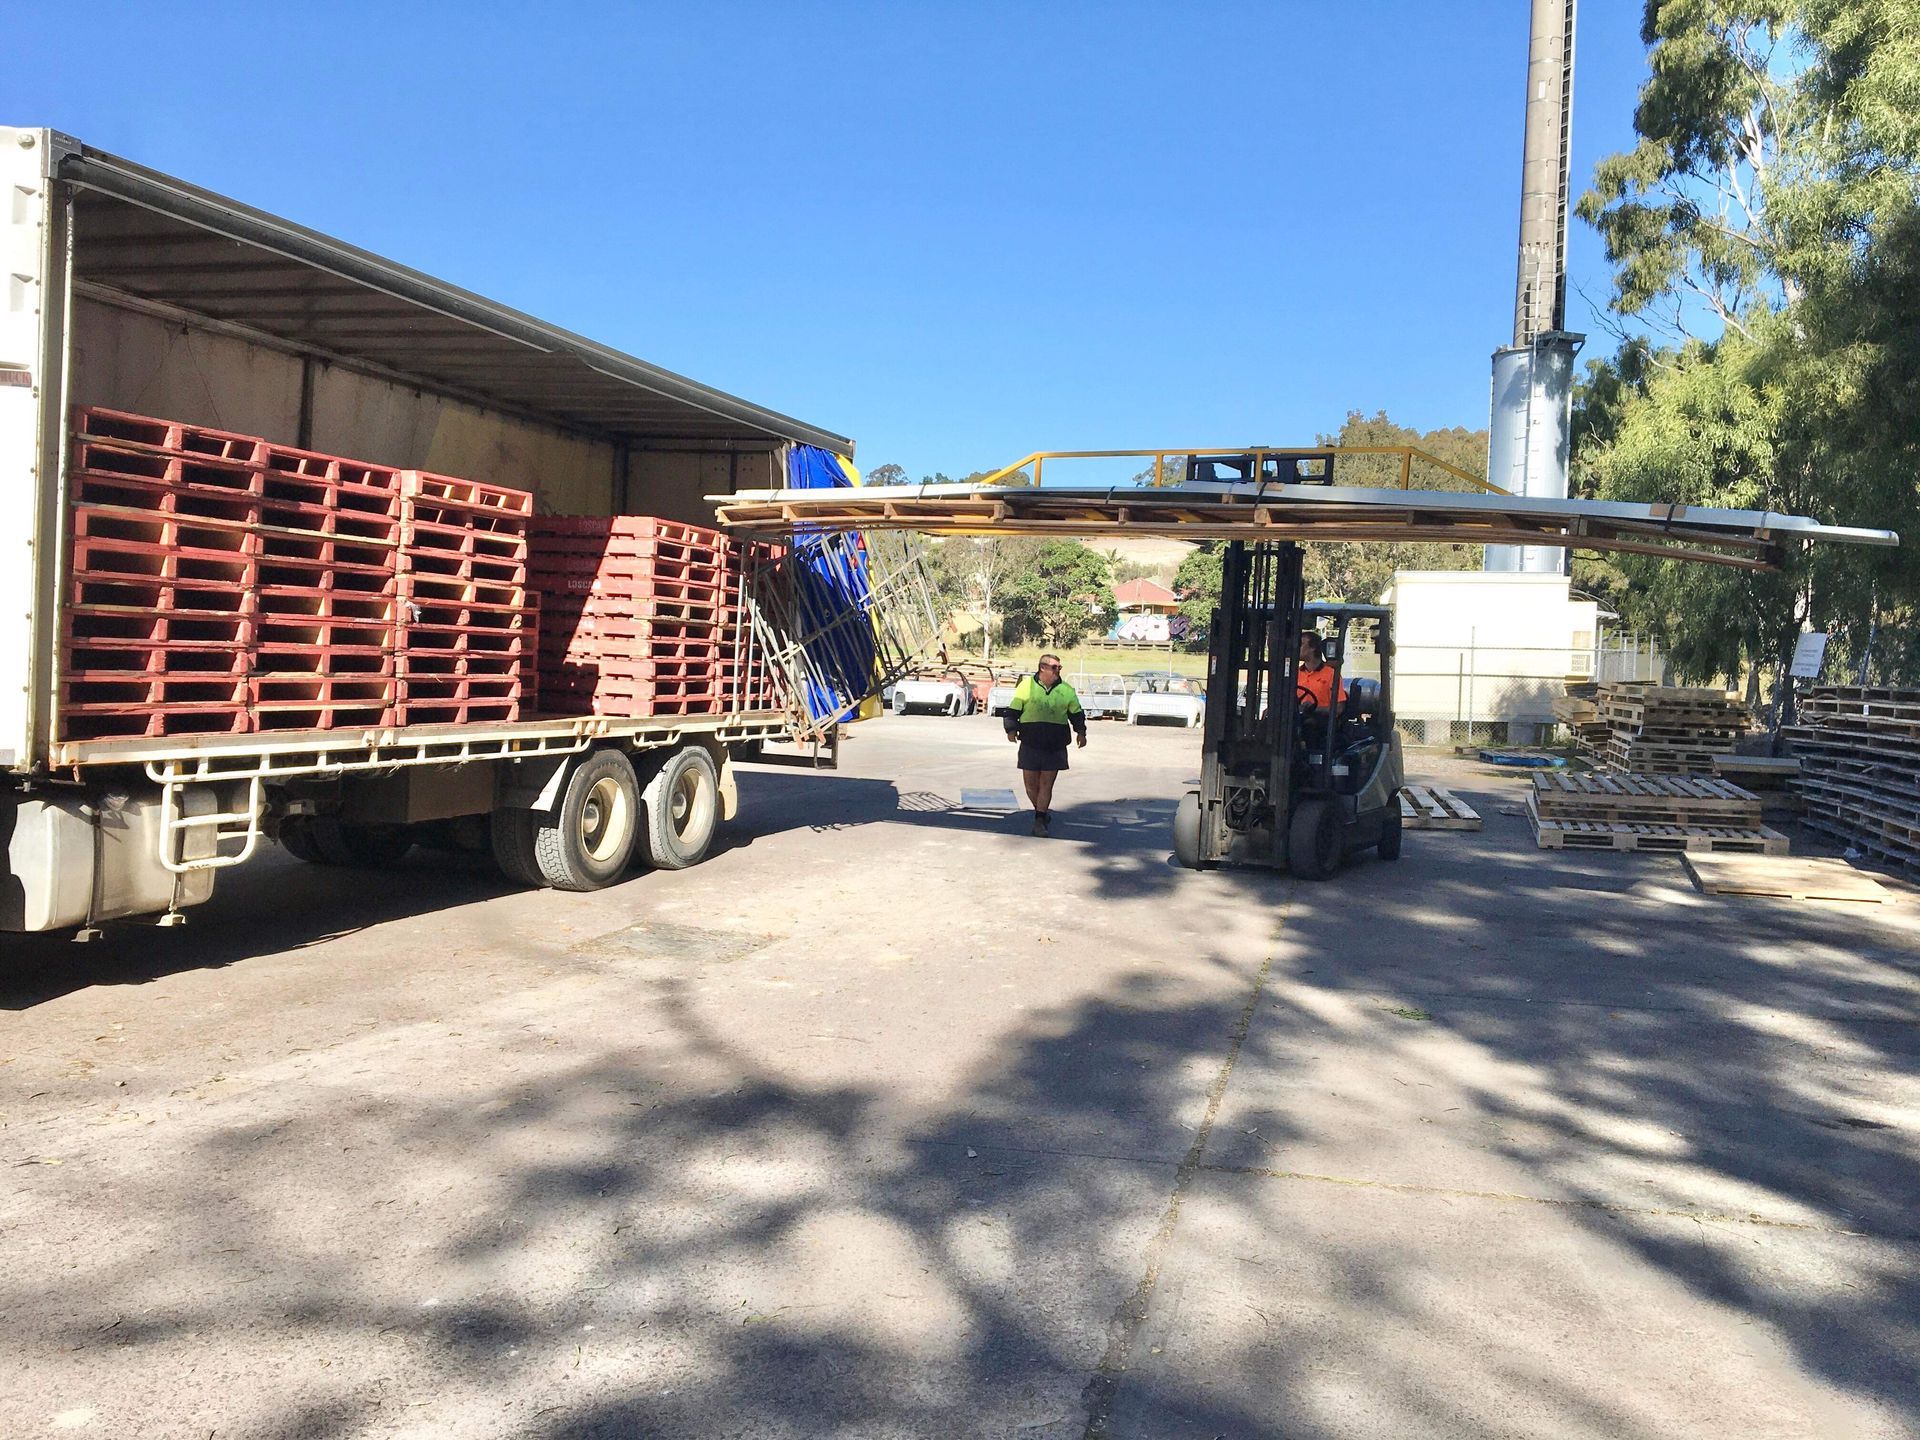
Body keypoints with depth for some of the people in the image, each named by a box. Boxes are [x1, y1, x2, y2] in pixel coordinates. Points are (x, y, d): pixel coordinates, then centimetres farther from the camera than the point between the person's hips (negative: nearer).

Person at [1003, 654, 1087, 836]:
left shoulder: (1066, 690, 7)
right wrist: (1011, 729, -7)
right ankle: (1042, 812, 25)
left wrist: (1080, 732, 2)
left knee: (1046, 785, -2)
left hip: (1055, 746, 1)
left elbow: (1076, 713, 14)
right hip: (1030, 744, 0)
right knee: (1031, 783, 3)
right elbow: (1013, 710, 3)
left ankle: (1039, 820, 3)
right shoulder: (1026, 686, 1)